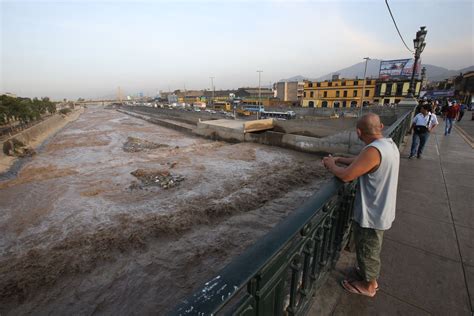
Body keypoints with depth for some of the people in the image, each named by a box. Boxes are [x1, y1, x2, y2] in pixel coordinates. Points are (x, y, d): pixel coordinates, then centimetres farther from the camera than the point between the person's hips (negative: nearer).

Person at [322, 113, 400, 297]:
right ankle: (371, 276, 51)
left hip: (372, 214, -9)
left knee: (367, 250, 15)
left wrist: (331, 165, -11)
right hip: (381, 210, 9)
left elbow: (345, 176, -30)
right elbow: (360, 161, 11)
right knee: (371, 249, 29)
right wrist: (338, 159, 4)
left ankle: (368, 285, 38)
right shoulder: (389, 144, 0)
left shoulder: (373, 150, -31)